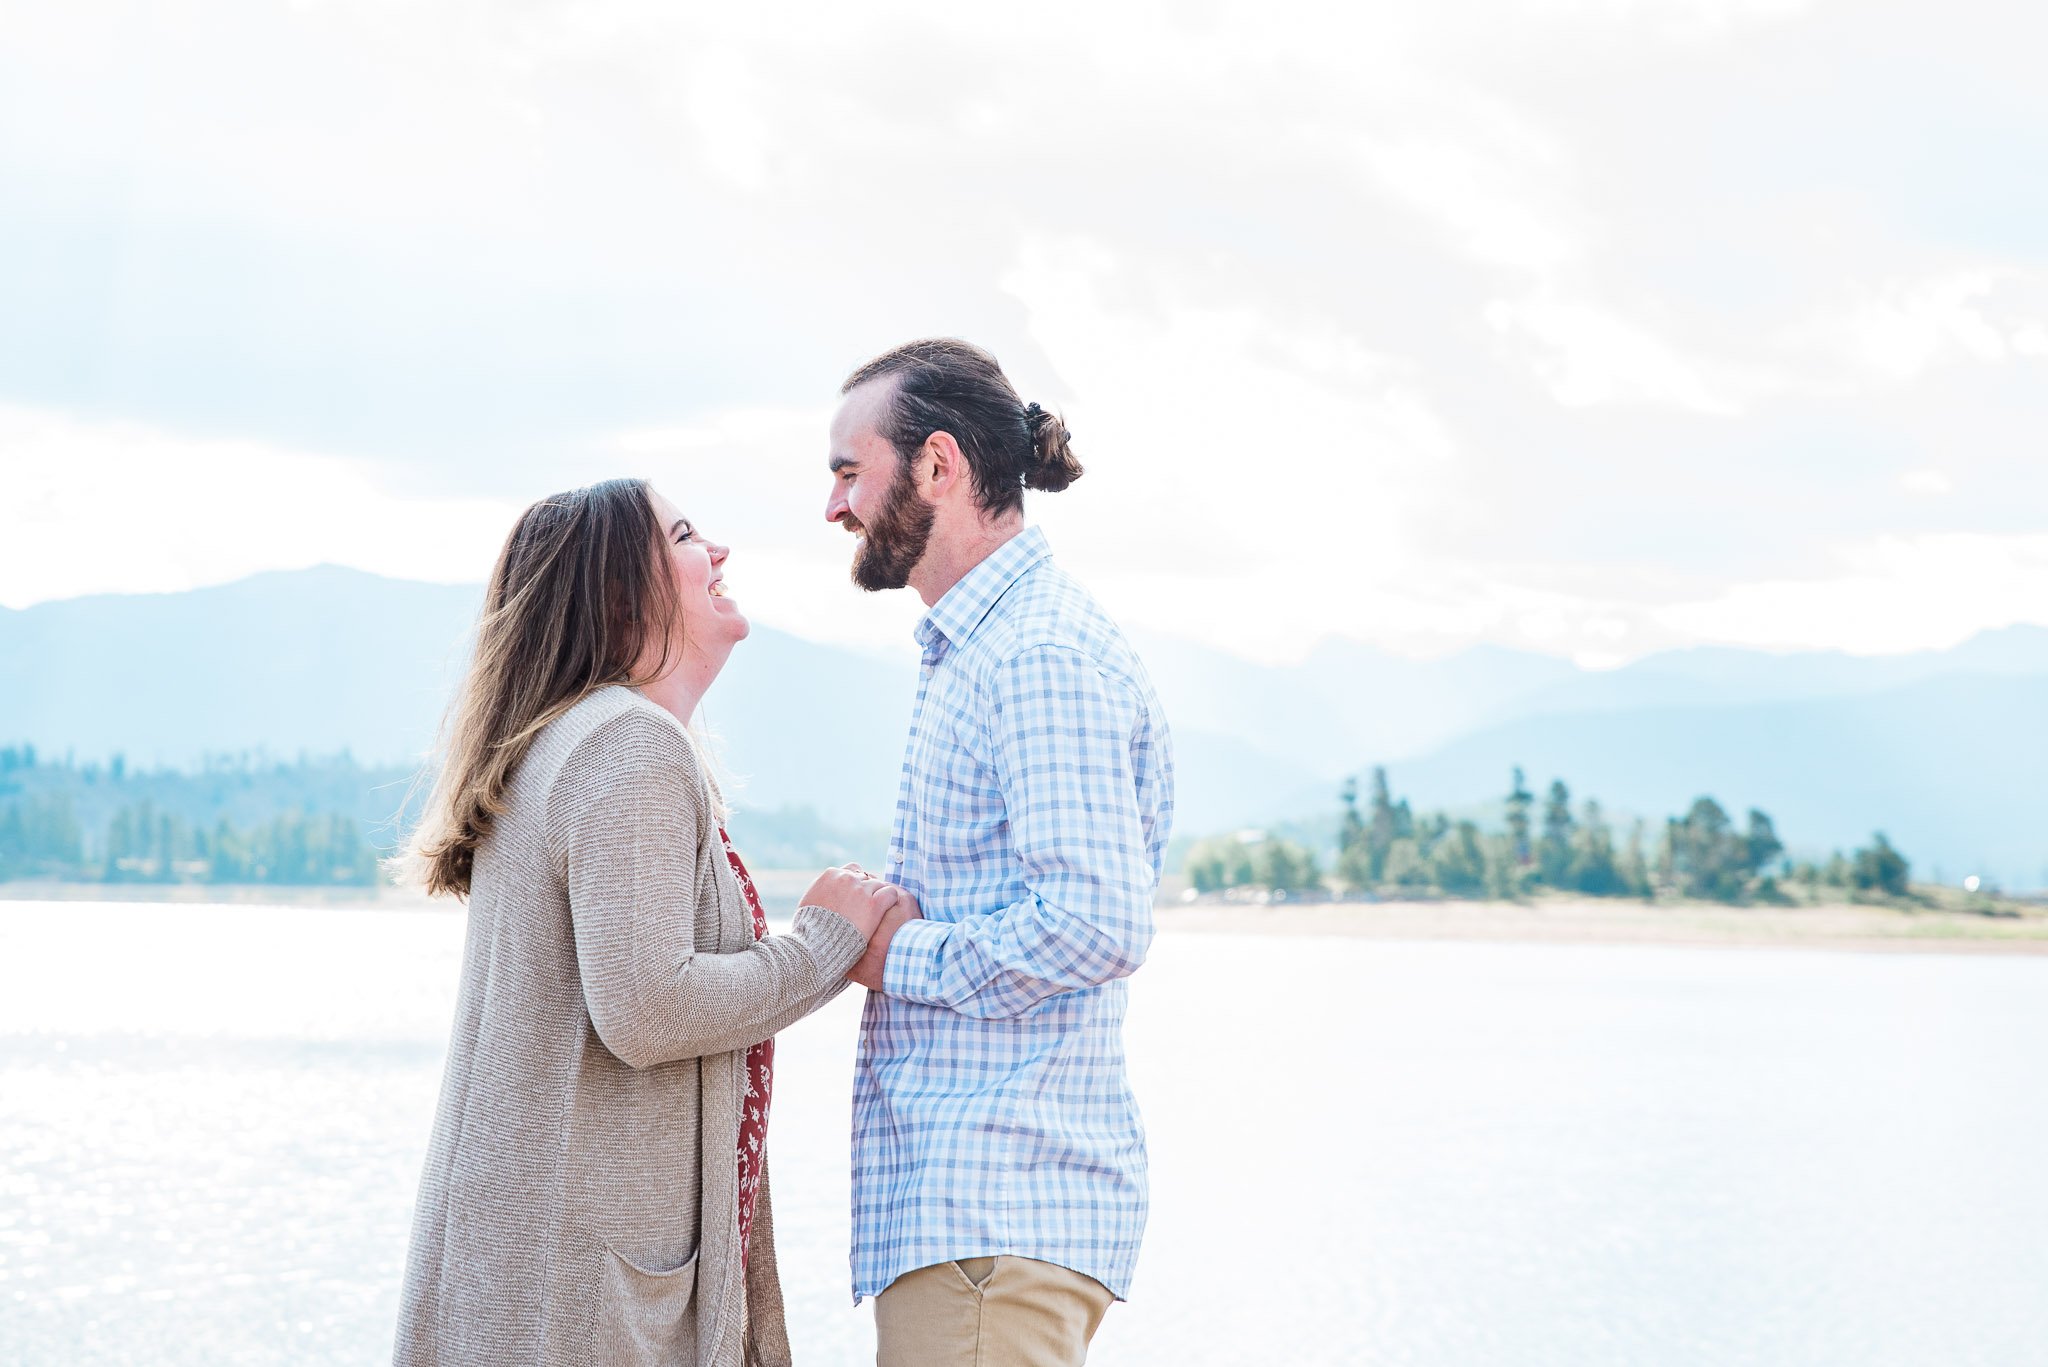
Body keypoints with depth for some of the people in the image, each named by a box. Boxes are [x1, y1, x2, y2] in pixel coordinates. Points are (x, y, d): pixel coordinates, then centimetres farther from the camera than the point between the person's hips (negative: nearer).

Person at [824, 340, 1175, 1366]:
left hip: (994, 1199, -10)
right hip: (960, 1193, 10)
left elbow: (1099, 924, -24)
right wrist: (878, 926, 8)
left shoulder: (1039, 657, -14)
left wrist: (893, 955, -12)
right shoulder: (975, 651, 20)